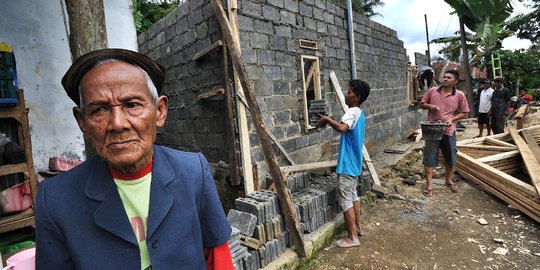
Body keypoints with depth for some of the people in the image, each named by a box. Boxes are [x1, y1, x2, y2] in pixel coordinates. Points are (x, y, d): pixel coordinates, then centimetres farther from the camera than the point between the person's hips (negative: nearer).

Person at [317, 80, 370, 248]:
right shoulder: (359, 113, 12)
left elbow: (342, 128, -40)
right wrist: (330, 121, 12)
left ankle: (352, 238, 10)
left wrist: (327, 119, -27)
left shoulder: (352, 112, -20)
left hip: (347, 165, -10)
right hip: (354, 163, 10)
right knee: (353, 196, 22)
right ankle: (358, 227, 36)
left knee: (345, 201, 0)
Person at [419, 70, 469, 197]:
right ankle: (429, 184, 11)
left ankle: (449, 180, 36)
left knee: (450, 157, 13)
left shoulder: (460, 95, -1)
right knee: (429, 157, 1)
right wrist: (430, 106, -11)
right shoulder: (432, 91, 1)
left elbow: (464, 113, 4)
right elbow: (422, 104, 10)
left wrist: (452, 119, -13)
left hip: (449, 130, 1)